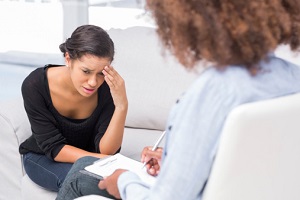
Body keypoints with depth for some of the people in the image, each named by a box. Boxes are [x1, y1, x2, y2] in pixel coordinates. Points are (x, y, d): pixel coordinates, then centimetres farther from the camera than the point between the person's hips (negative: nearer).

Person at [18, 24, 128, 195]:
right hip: (42, 158, -2)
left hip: (85, 158, 2)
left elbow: (106, 150, -24)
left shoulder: (108, 88, -23)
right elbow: (54, 148, -22)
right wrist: (102, 160, -35)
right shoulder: (35, 85, -26)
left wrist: (122, 106, -38)